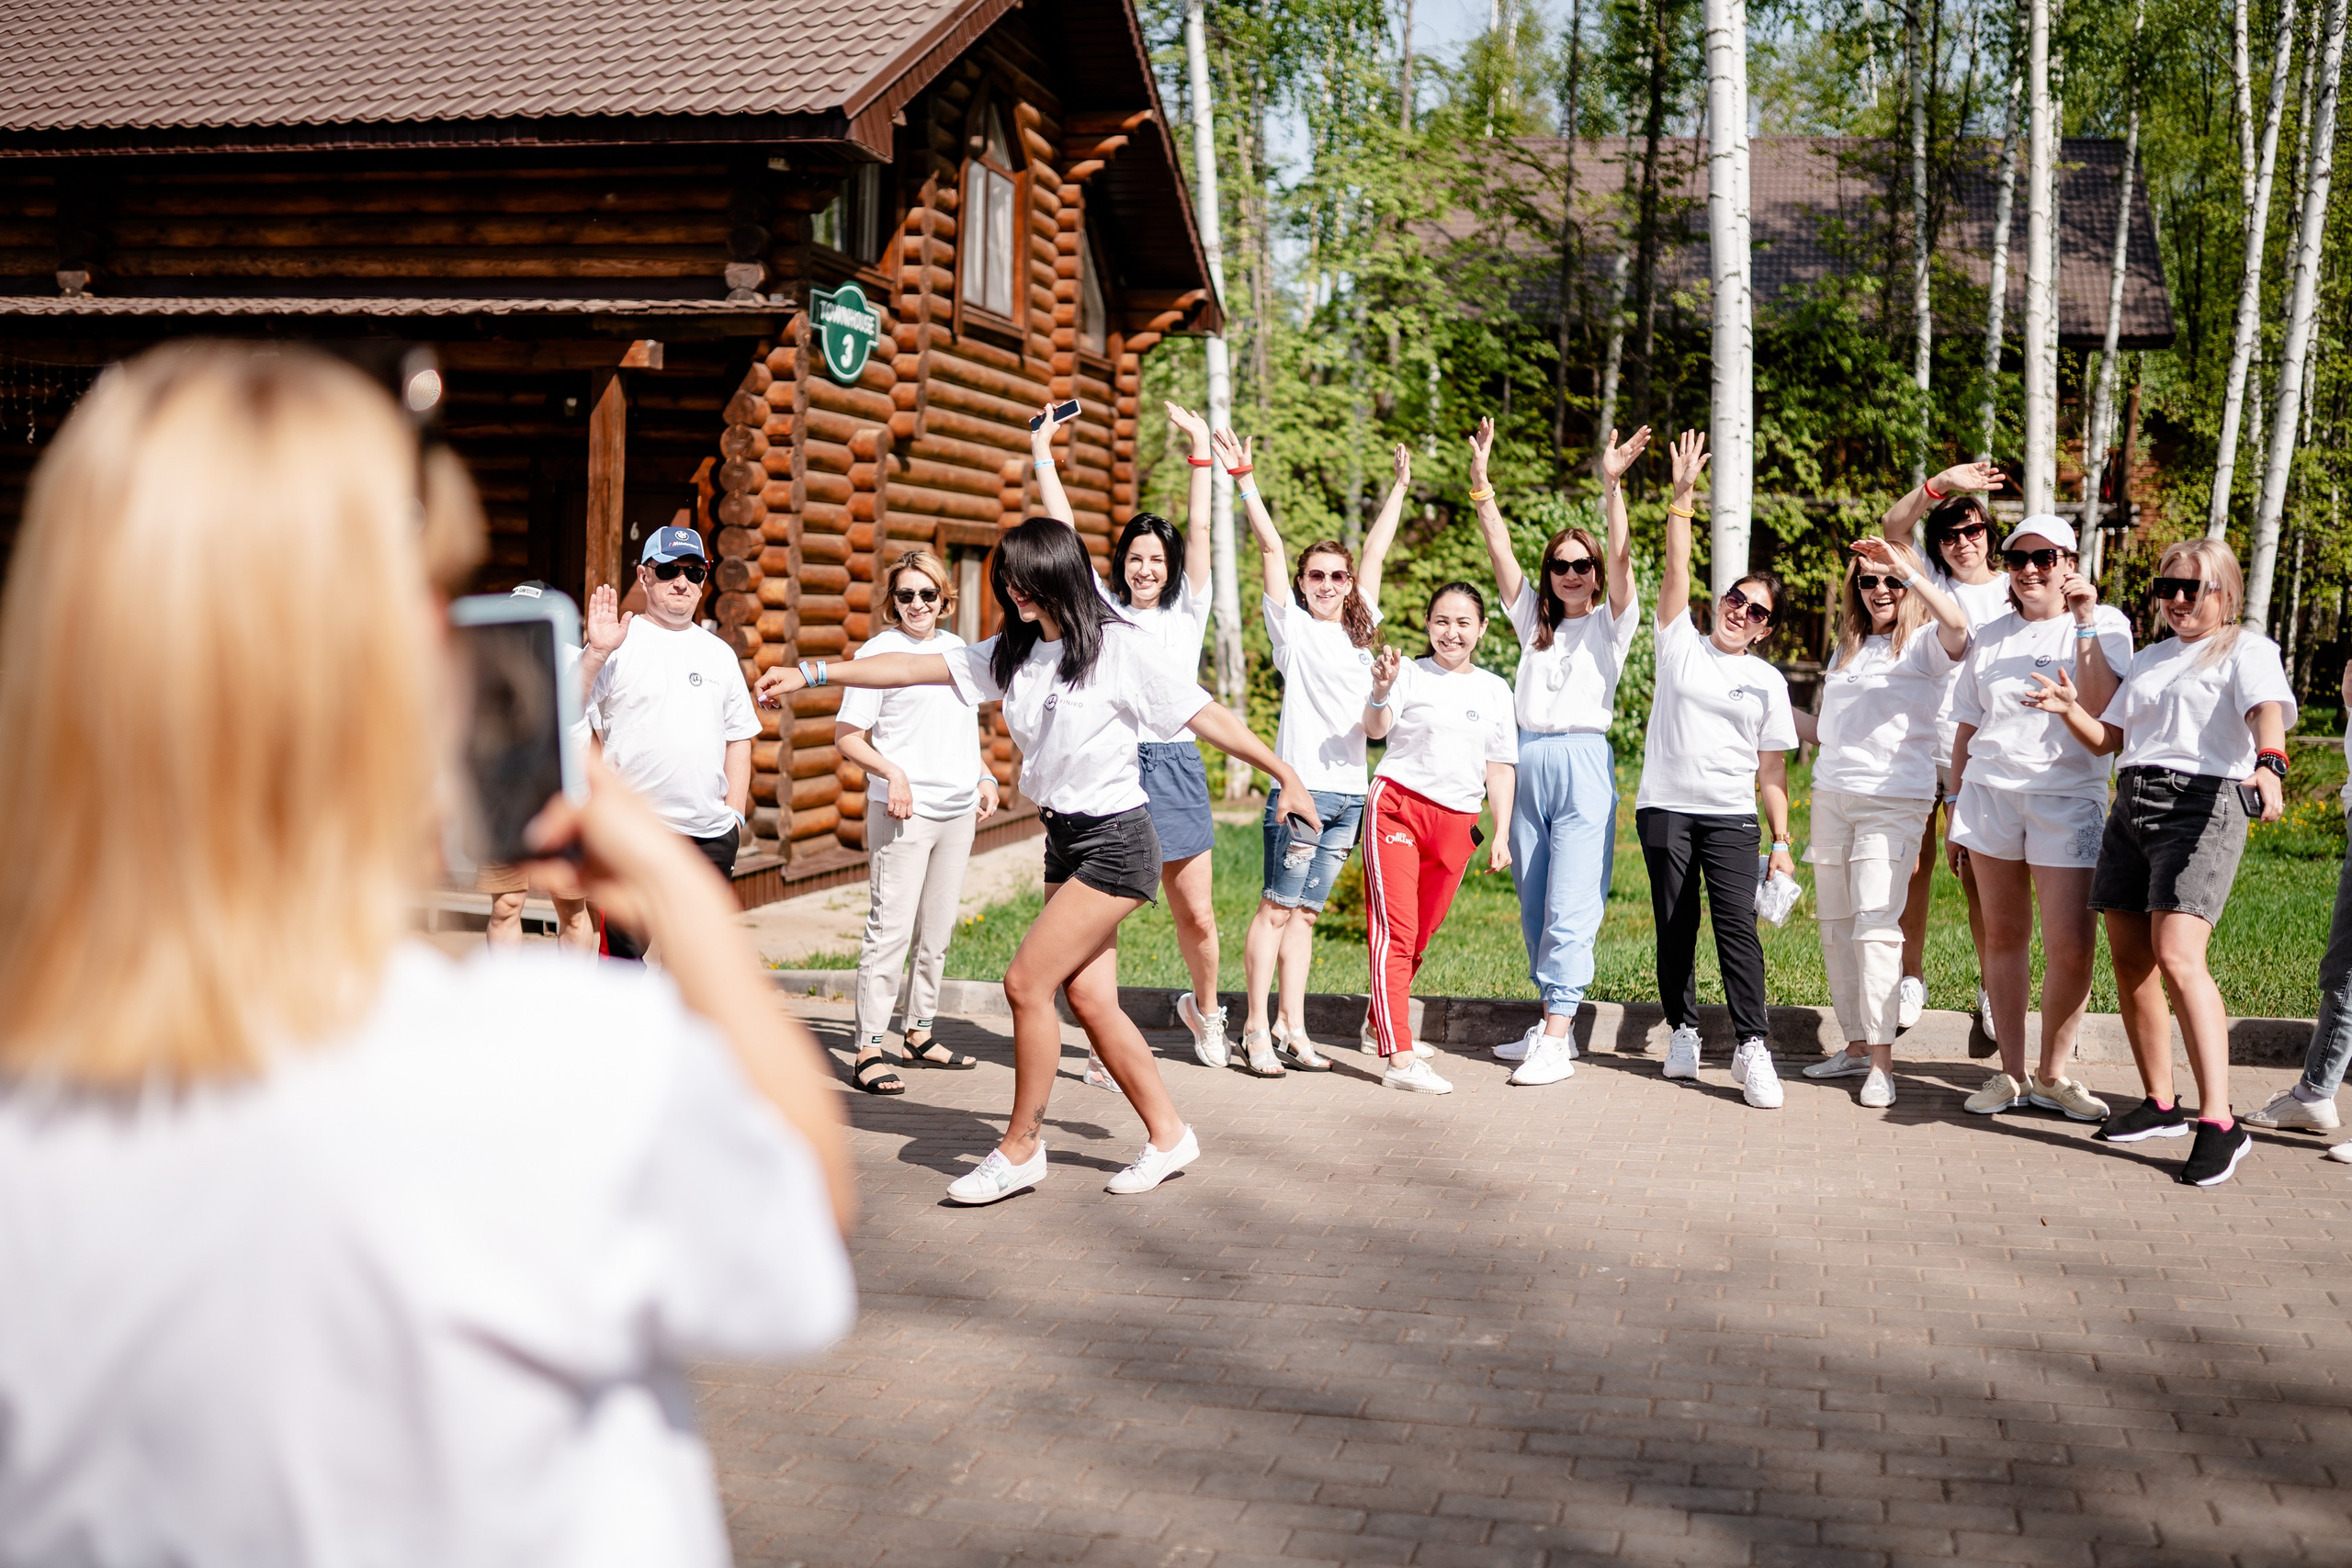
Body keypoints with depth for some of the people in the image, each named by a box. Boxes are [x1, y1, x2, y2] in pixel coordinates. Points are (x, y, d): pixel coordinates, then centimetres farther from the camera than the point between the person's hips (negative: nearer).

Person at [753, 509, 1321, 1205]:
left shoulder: (1118, 648, -12)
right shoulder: (1013, 653, 7)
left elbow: (1206, 715, -9)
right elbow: (916, 667, 7)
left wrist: (1285, 774, -9)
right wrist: (812, 674, 3)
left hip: (1115, 841, -7)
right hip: (1064, 840, 7)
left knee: (1027, 982, -10)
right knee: (1089, 998, 7)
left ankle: (1021, 1148, 4)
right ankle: (1168, 1136, 20)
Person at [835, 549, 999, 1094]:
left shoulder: (956, 647, 14)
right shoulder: (879, 650, -5)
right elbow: (847, 735, -9)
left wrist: (984, 777, 16)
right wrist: (892, 773, -22)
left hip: (958, 809, 7)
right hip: (904, 810, -7)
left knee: (938, 931, 13)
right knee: (890, 929, -9)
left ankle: (920, 1034, 25)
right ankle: (869, 1051, -6)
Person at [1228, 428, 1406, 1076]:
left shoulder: (1359, 629, 17)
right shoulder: (1292, 625, 2)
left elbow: (1375, 553, 25)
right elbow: (1271, 548, -3)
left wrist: (1399, 488, 32)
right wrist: (1243, 479, -8)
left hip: (1349, 790, 5)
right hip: (1301, 784, -5)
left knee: (1304, 913, 8)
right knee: (1278, 907, -5)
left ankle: (1292, 1030, 9)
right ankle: (1256, 1031, -2)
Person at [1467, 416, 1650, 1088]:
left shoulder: (1611, 622, 4)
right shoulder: (1534, 617, 16)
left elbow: (1620, 558, -12)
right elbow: (1499, 550, 9)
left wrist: (1612, 485, -23)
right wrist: (1481, 482, 0)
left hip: (1583, 762, -5)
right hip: (1528, 761, 5)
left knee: (1570, 908, -10)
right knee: (1534, 907, 8)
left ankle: (1556, 1040, -12)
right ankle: (1552, 1022, 18)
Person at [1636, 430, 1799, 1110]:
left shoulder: (1767, 682, 10)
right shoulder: (1681, 644, 8)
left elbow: (1772, 769, 9)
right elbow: (1676, 569, -3)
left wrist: (1783, 840, 2)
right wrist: (1683, 495, -11)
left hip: (1731, 816, 0)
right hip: (1665, 807, 0)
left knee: (1738, 924, -12)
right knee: (1675, 926, 4)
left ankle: (1752, 1046, -15)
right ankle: (1683, 1032, 17)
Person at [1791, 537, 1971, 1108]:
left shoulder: (1924, 645, -1)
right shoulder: (1846, 651, 18)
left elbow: (1957, 625, -26)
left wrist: (1905, 567, -24)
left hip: (1894, 801, -7)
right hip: (1831, 798, 7)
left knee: (1875, 925, -15)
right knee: (1835, 925, 8)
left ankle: (1882, 1062, -14)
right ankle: (1857, 1044, 18)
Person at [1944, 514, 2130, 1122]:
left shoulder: (2104, 624, 3)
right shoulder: (1990, 638, 14)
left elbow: (2102, 709, -13)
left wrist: (2086, 624, -14)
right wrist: (1954, 810, 14)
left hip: (2068, 797, -3)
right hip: (1989, 793, 3)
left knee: (2071, 948, -9)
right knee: (2003, 937, 4)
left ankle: (2053, 1074, 7)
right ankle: (2011, 1074, 13)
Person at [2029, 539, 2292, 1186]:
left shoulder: (2246, 649, 3)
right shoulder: (2149, 659, 24)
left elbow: (2269, 709, -18)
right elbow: (2105, 739, 23)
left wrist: (2268, 764, -39)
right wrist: (2069, 709, 2)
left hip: (2201, 803, -7)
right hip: (2131, 804, 7)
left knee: (2177, 957, -22)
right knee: (2130, 960, 6)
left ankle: (2219, 1123, -25)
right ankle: (2160, 1104, 19)